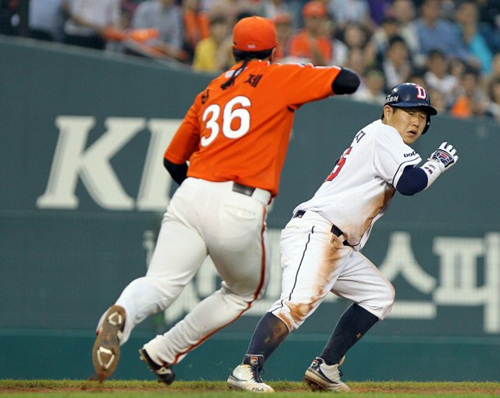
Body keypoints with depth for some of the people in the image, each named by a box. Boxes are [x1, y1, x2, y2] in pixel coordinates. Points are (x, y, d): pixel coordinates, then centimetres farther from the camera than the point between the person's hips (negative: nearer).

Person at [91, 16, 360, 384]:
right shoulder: (281, 77, 9)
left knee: (159, 287, -7)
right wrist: (313, 75, 25)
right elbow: (350, 81, 4)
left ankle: (123, 313, -43)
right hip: (241, 211, -3)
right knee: (246, 293, 21)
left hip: (190, 197, 4)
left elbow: (173, 160, 27)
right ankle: (163, 352, 12)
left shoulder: (211, 91, 24)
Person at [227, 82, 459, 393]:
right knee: (300, 302, -28)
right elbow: (409, 183, -18)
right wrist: (439, 163, -2)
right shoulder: (383, 134, -5)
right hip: (315, 232, -11)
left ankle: (326, 368, 13)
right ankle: (247, 370, -37)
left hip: (341, 248, 11)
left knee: (380, 294, 19)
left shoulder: (374, 138, 24)